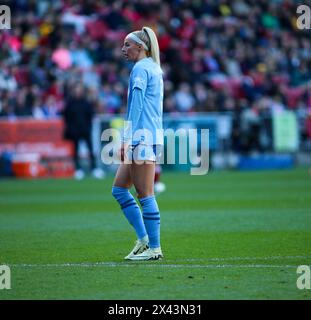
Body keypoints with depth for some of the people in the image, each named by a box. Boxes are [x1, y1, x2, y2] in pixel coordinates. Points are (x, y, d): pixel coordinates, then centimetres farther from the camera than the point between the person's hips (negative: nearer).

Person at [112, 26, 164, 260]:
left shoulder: (141, 69, -9)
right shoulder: (154, 69, 19)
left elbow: (136, 106, -16)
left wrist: (127, 139, -17)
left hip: (142, 137, -10)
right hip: (151, 136, 10)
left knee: (145, 195, -7)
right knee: (119, 189, 12)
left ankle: (154, 248, -4)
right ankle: (144, 239, 11)